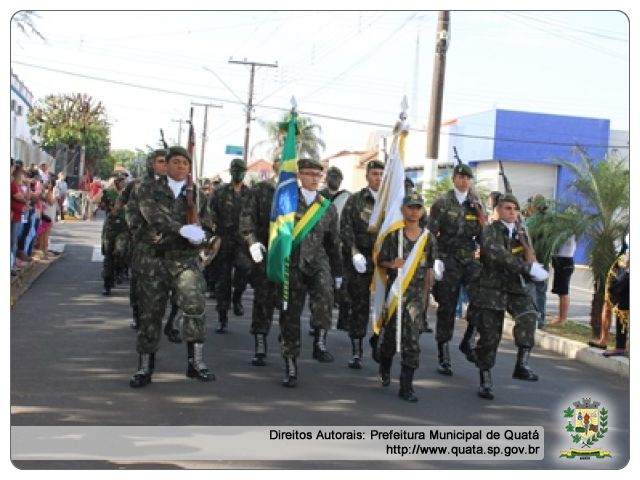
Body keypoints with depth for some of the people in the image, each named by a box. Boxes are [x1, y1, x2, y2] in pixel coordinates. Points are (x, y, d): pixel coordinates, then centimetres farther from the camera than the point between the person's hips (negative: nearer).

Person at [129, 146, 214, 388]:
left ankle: (196, 361, -12)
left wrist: (200, 236, -13)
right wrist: (182, 229, -28)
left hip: (185, 259, 1)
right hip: (153, 258, 0)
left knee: (195, 305, -18)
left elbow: (207, 227, 12)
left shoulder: (197, 195, 12)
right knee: (150, 312, 5)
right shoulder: (149, 189, 4)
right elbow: (152, 213, -15)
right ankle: (145, 367, 16)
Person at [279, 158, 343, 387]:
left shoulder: (328, 207, 8)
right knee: (290, 315, 2)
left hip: (317, 261, 1)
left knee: (324, 293, -31)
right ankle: (291, 367, 13)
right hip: (291, 263, -1)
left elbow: (333, 242, 15)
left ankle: (320, 341, -15)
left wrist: (337, 272, 16)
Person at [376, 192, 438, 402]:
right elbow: (381, 260, 2)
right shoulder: (393, 235, -1)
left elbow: (431, 266, 15)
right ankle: (385, 369, 37)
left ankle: (406, 385, -4)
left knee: (412, 338, -7)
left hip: (416, 292, 1)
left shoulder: (428, 238, 6)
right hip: (395, 289, -1)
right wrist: (391, 264, -18)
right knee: (390, 332, 7)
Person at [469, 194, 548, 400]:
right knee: (489, 335, -1)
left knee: (528, 316, -25)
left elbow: (527, 260, 23)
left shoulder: (519, 233, 16)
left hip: (514, 286, 4)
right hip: (490, 286, -4)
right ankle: (485, 380, 15)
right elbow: (496, 253, -25)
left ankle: (522, 364, -21)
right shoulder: (490, 231, -6)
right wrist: (528, 268, -28)